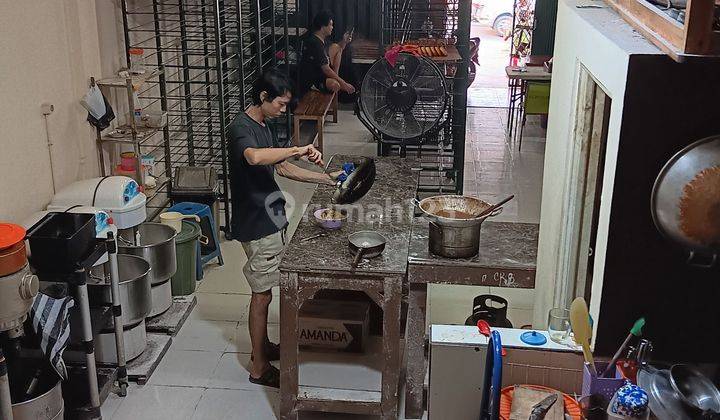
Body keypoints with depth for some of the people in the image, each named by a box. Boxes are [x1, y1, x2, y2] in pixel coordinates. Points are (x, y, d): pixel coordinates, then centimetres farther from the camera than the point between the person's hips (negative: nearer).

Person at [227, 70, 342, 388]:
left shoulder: (263, 126, 11)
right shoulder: (241, 128, -20)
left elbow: (282, 167, 17)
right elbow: (254, 157, -44)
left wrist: (325, 178, 10)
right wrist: (299, 150, -37)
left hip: (270, 220, 10)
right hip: (256, 225, -9)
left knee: (265, 290, 20)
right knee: (262, 295, -1)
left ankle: (262, 347, 36)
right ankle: (259, 368, 11)